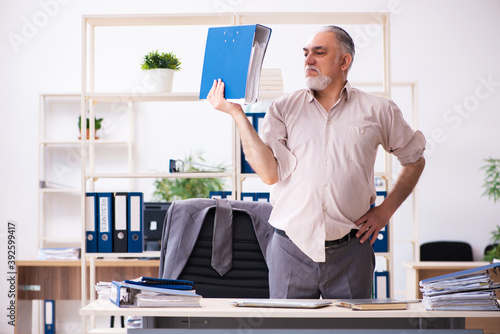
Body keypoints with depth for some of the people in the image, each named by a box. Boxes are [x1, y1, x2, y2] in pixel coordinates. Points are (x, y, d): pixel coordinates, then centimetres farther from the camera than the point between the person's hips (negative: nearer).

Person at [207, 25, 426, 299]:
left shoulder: (378, 111, 6)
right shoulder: (284, 108, 6)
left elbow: (415, 159, 17)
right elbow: (270, 173, -6)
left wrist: (385, 210, 7)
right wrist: (236, 112, -7)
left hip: (349, 253, 0)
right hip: (290, 250, 0)